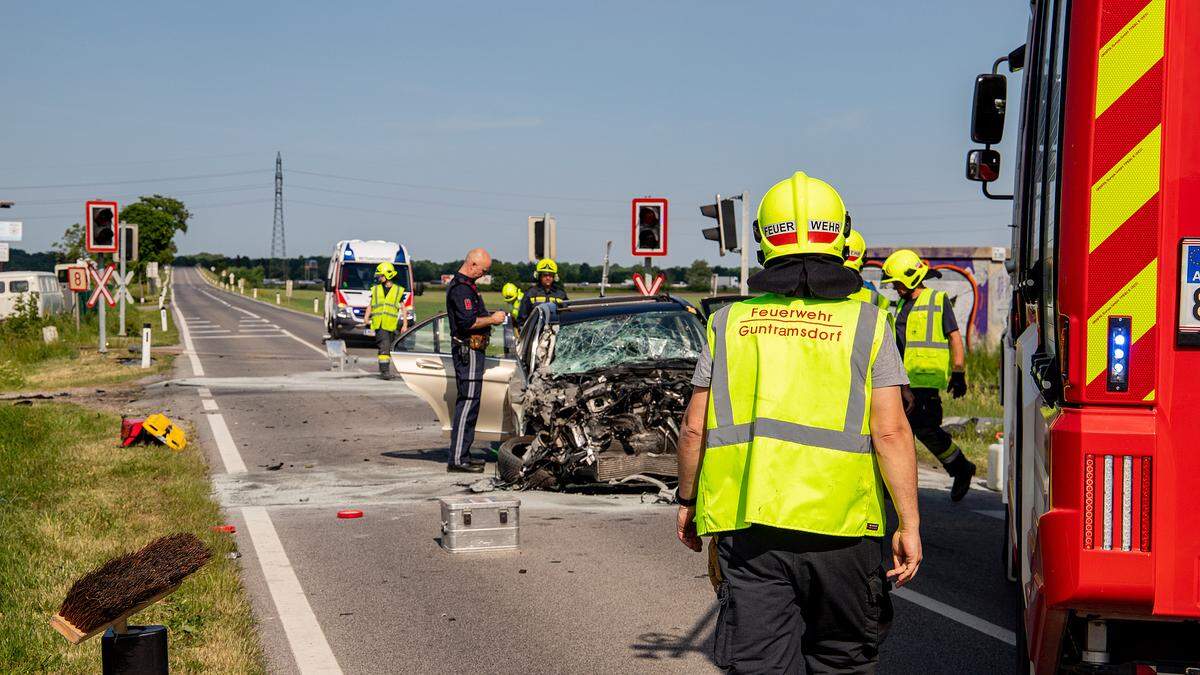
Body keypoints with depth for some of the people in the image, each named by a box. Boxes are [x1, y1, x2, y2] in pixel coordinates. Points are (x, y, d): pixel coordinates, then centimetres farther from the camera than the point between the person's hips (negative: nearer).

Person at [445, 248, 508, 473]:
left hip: (472, 350, 11)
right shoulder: (461, 288, -15)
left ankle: (463, 455, 17)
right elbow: (468, 322, -23)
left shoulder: (467, 285, 19)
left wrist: (490, 316, 14)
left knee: (468, 402, 13)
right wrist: (492, 319, -12)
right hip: (467, 351, -11)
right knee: (468, 402, -12)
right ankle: (458, 459, -14)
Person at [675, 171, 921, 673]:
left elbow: (695, 429, 6)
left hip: (746, 528, 1)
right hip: (837, 527, -1)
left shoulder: (729, 323, 6)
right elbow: (890, 432, -6)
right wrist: (909, 524, -2)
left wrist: (687, 501, 20)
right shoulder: (865, 323, 0)